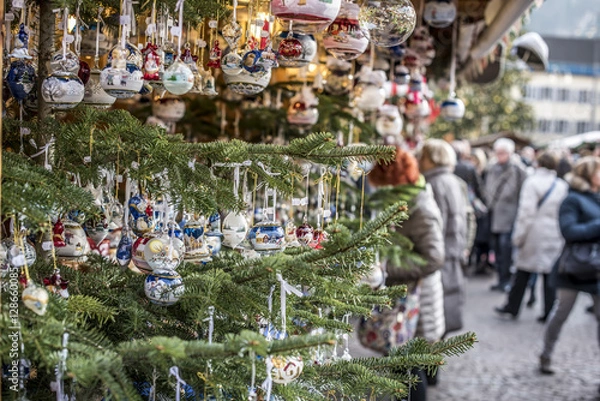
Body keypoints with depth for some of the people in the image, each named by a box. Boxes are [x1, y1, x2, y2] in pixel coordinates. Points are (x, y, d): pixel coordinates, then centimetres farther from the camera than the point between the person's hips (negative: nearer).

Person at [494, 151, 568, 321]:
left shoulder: (532, 182, -8)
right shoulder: (562, 186, 4)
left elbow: (526, 212, -12)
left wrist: (519, 235, -7)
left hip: (534, 235, -3)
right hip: (555, 237, 3)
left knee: (523, 272, 7)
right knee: (550, 274, 5)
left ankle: (512, 307, 15)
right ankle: (548, 312, 6)